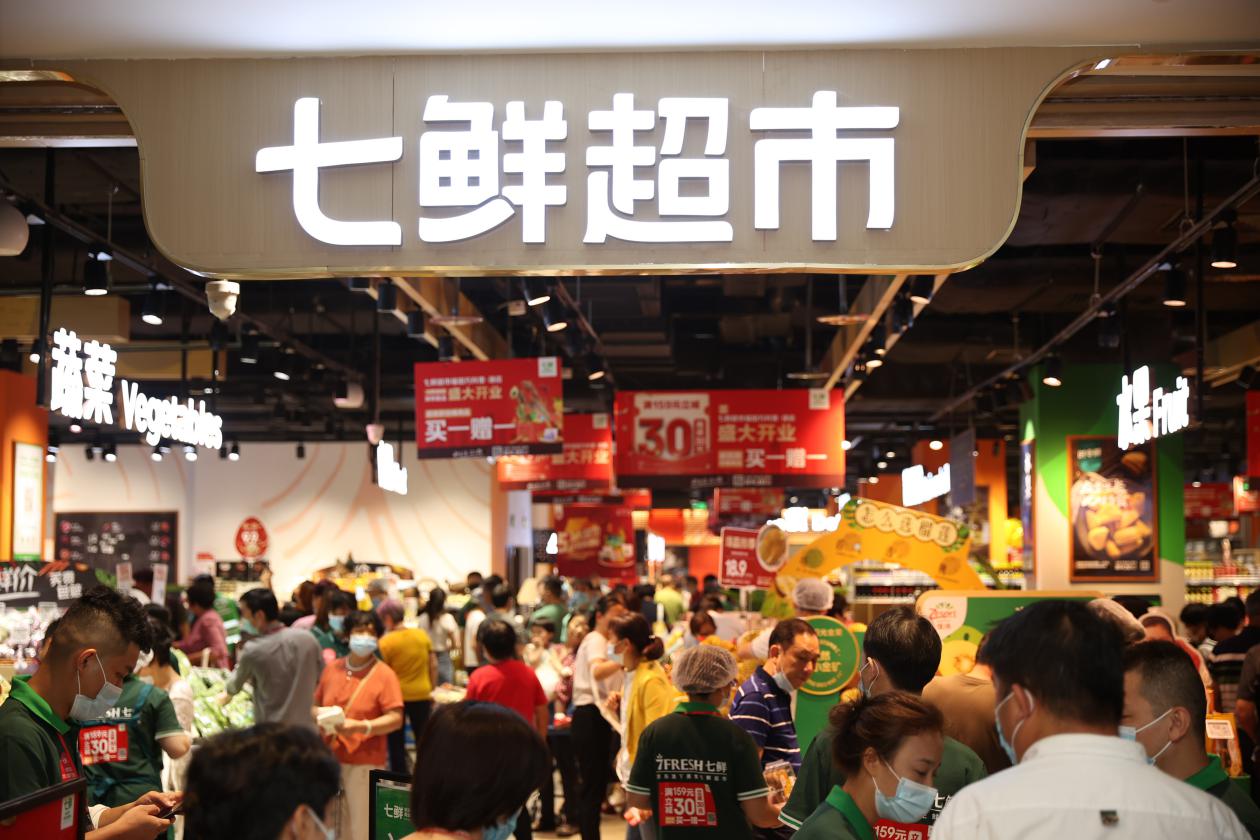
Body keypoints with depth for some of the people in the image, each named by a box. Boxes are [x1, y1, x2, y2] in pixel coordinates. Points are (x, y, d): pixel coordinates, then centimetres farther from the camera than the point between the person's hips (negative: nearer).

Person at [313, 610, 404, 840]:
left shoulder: (384, 674, -7)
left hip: (365, 762, -5)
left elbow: (395, 719, -12)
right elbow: (316, 705, 19)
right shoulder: (332, 669, 9)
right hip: (330, 758, 5)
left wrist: (359, 726, -24)